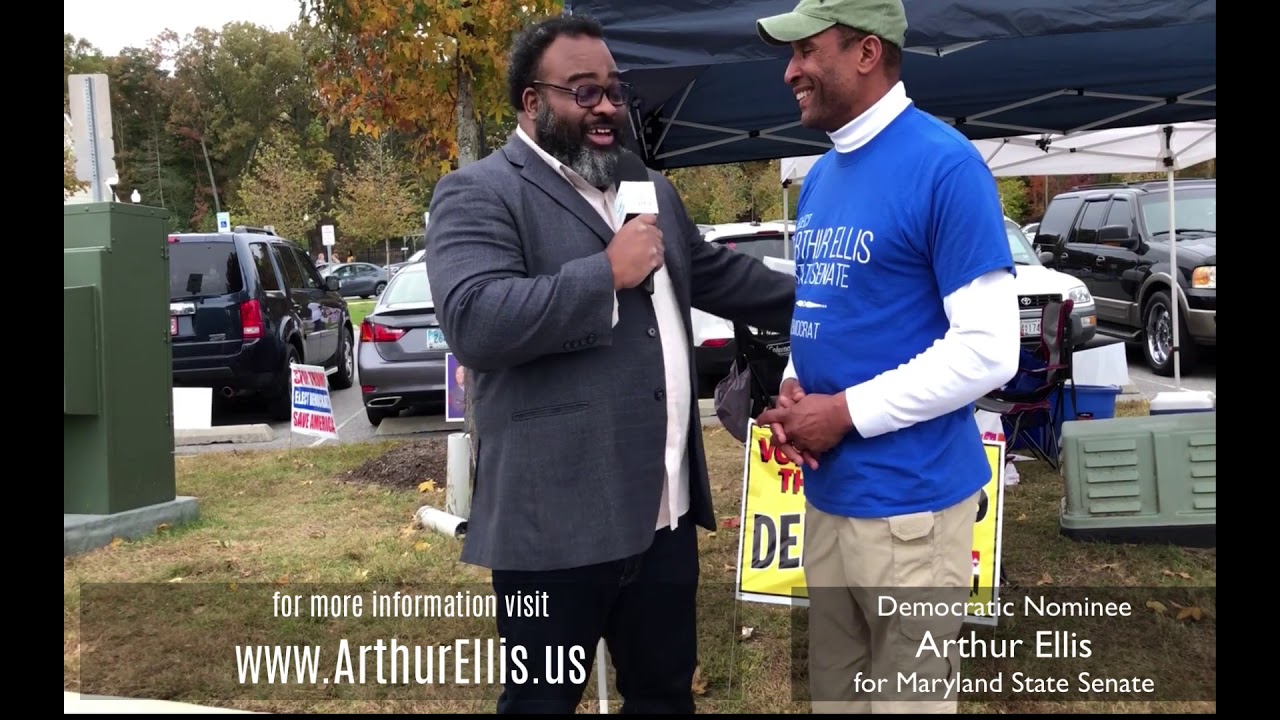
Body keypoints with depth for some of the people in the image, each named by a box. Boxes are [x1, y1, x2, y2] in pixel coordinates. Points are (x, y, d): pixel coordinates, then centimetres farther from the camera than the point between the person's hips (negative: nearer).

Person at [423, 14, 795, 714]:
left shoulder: (652, 189, 17)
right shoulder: (479, 193, -8)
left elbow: (720, 273, 27)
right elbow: (475, 322, -23)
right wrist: (608, 272, -18)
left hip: (664, 512, 7)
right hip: (557, 520, -7)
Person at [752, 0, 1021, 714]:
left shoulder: (943, 164, -15)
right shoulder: (820, 175, 11)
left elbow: (988, 349, -19)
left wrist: (846, 412, -17)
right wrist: (792, 395, -1)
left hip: (909, 500, -8)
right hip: (828, 491, 8)